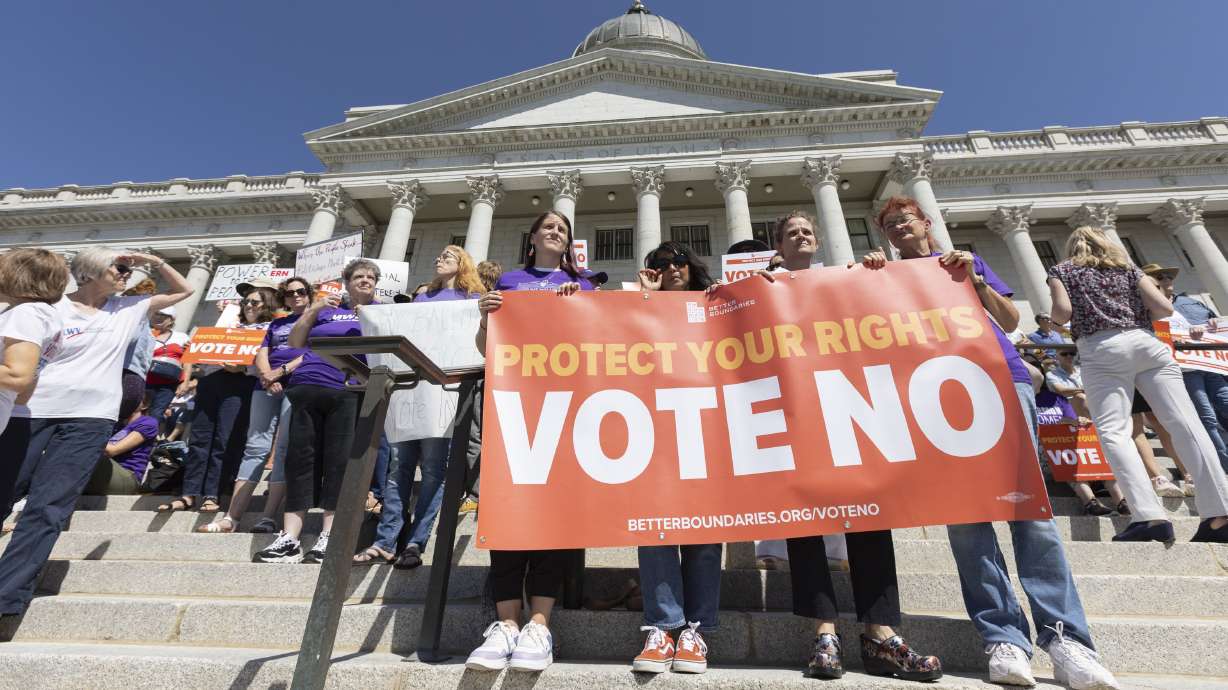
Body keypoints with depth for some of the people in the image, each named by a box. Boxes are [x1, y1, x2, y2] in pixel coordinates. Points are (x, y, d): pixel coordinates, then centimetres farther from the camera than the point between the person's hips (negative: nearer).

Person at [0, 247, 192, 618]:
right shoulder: (51, 309, 2)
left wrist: (153, 260, 7)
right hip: (30, 413, -1)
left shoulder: (128, 310, 12)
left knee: (47, 510, -3)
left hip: (90, 419, 1)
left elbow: (183, 290, 18)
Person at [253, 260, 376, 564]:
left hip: (349, 393, -3)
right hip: (307, 388, 4)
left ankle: (329, 538, -1)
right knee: (300, 458, 0)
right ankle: (289, 539, 4)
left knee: (339, 461, -6)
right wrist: (312, 310, 6)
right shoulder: (326, 308, 24)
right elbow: (294, 342, 17)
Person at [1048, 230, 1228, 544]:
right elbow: (1164, 308, 12)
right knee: (1185, 423, -5)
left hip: (1102, 350, -4)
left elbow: (1063, 311, -2)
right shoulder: (1127, 266, 25)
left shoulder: (1062, 270, 15)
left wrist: (1053, 315, 20)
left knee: (1113, 431, -13)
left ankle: (1150, 517, -25)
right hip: (1146, 342, 5)